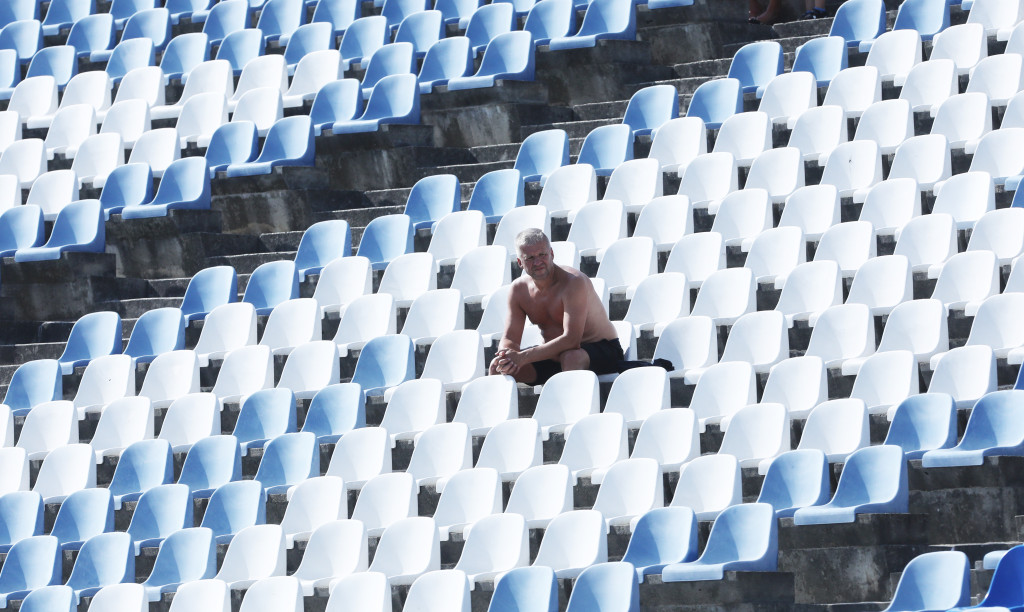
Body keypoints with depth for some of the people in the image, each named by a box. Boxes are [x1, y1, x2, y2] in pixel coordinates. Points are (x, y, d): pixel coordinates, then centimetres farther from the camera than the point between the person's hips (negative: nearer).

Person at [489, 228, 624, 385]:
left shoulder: (574, 282, -23)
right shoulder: (519, 289, -2)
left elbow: (571, 340, -31)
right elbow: (509, 339, -1)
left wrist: (523, 357, -37)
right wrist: (508, 357, -27)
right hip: (554, 355, 6)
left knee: (571, 357, -40)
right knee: (498, 367, -12)